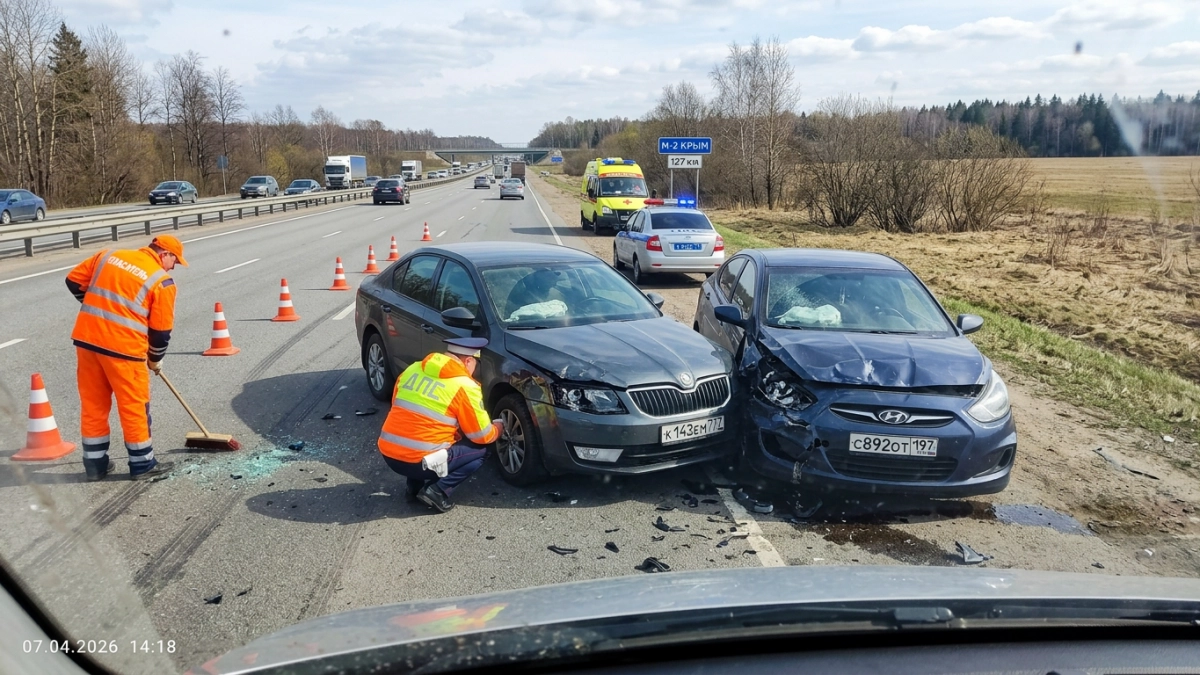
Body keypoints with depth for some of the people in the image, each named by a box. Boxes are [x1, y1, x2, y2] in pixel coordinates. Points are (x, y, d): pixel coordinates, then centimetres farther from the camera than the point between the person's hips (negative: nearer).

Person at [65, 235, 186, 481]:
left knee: (92, 404, 15)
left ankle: (95, 463, 25)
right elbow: (161, 329, -1)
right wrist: (155, 359, 15)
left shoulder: (108, 256, 11)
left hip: (86, 337, 6)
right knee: (134, 406, 7)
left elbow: (74, 281, 17)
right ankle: (143, 465, 17)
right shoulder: (163, 281, -4)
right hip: (123, 346, -6)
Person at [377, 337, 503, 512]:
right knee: (480, 451, 11)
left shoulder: (412, 369, 10)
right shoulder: (465, 386, -7)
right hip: (419, 461, -7)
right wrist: (498, 428, 24)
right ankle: (437, 491, 0)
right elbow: (482, 436, 0)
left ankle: (415, 486, 18)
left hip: (388, 454, 7)